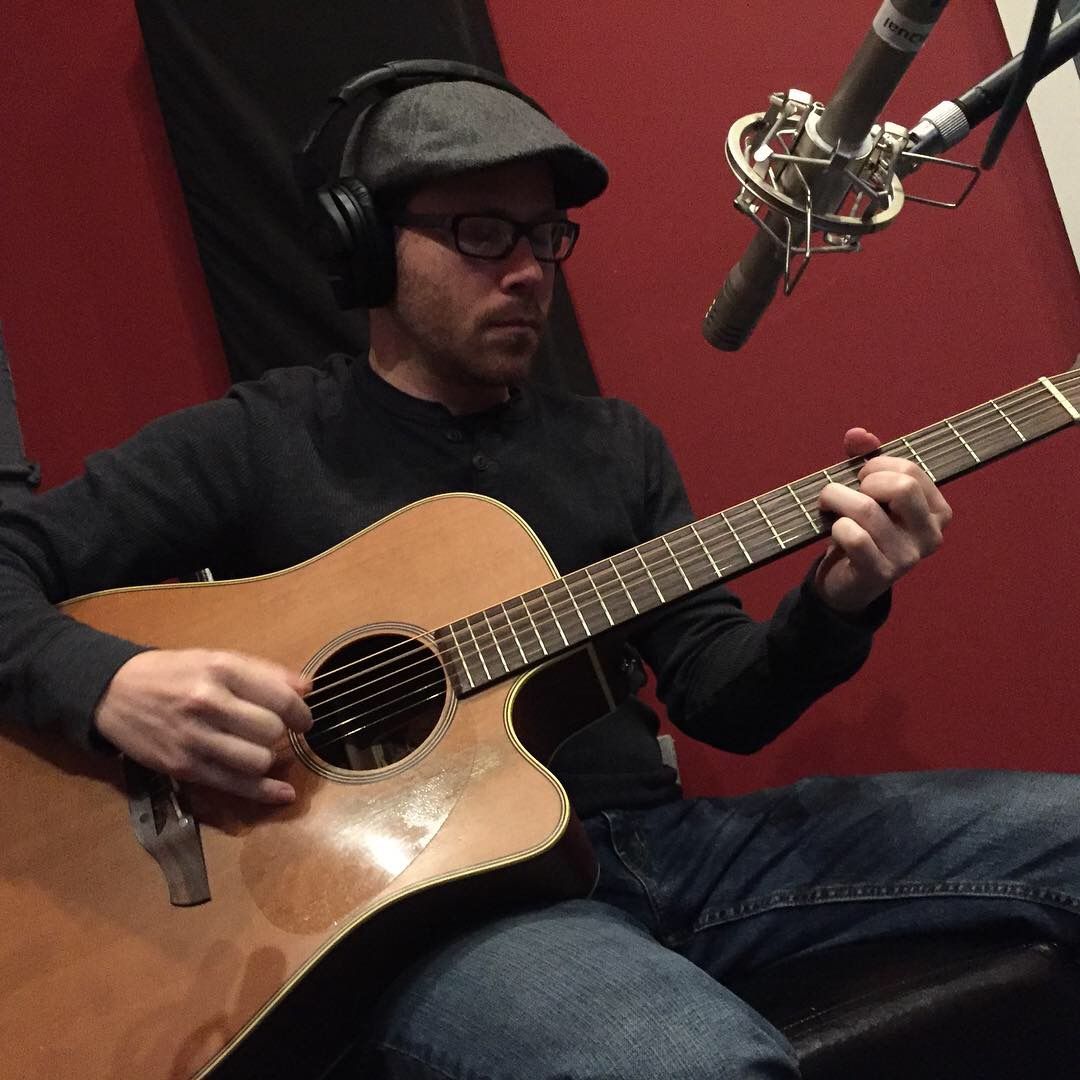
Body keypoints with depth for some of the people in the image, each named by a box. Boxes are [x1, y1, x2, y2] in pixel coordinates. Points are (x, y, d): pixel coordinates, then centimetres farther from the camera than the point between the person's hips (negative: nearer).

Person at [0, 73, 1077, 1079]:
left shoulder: (614, 442, 16)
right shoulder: (256, 442, 3)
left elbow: (720, 699, 12)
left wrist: (837, 602, -8)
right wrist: (110, 684, -20)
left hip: (660, 839, 6)